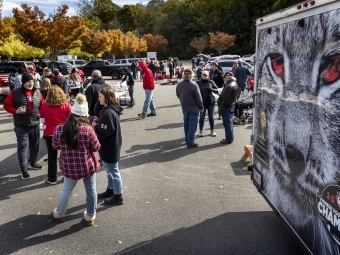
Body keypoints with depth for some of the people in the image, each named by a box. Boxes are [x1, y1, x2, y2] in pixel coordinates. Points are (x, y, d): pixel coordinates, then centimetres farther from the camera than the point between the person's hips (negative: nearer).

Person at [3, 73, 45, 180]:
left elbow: (43, 106, 11)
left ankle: (32, 163, 36)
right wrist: (15, 111, -17)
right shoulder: (15, 93, -6)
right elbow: (6, 105, 0)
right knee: (22, 146, -2)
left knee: (35, 145, 16)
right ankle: (24, 169, 6)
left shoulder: (37, 93, 3)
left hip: (35, 124, 4)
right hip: (21, 126, -4)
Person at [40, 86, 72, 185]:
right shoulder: (66, 105, -10)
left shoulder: (44, 106, -8)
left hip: (50, 134, 0)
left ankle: (52, 178, 16)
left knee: (52, 157, 10)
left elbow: (42, 121, 1)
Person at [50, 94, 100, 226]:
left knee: (67, 190, 22)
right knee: (91, 190, 17)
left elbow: (55, 146, 5)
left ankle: (59, 214, 42)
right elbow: (96, 147, -8)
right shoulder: (88, 129, -19)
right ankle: (90, 217, 31)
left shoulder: (59, 129, -11)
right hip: (88, 166, -2)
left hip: (69, 167, 2)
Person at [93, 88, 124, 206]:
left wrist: (95, 127, -13)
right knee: (110, 170, 23)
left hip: (109, 148, -10)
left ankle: (118, 196, 16)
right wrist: (97, 124, -1)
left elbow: (105, 132, -29)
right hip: (110, 146, 10)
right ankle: (110, 190, 39)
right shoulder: (111, 110, 7)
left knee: (113, 171, 3)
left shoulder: (108, 113, -25)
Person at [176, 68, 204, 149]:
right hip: (193, 108, -6)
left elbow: (178, 95, 10)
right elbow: (198, 98, -17)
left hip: (184, 107, 6)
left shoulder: (179, 85, -4)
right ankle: (190, 143, 2)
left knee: (186, 124, 19)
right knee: (192, 125, 1)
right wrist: (201, 107, -3)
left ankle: (187, 140, 29)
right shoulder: (193, 85, -22)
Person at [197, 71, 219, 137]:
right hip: (202, 103, -1)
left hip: (211, 102, 1)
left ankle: (212, 131, 20)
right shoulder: (198, 83, 0)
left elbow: (217, 90, 2)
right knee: (202, 117, 6)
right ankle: (201, 131, 17)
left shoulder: (211, 82, 1)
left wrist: (212, 89, -17)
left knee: (211, 117, 9)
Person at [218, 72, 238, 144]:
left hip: (226, 107, -11)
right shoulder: (234, 84, 10)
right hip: (231, 106, 11)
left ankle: (228, 139, 4)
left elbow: (226, 98, -25)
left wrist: (222, 105, -18)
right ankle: (230, 137, 29)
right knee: (229, 122, 19)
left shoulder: (229, 86, -24)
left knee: (227, 123, -3)